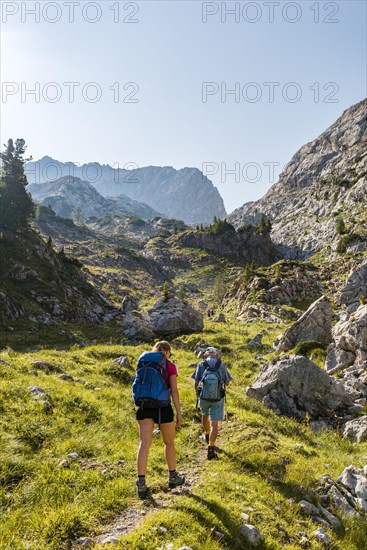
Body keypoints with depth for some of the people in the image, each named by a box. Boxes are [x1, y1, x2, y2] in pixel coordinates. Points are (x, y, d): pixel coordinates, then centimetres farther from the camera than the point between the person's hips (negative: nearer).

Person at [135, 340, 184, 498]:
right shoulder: (170, 367, -1)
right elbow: (174, 391, -8)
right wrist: (179, 413, -4)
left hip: (145, 406, 3)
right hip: (162, 407, -3)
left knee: (144, 444, -2)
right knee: (169, 442, 16)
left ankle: (141, 483, -8)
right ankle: (172, 477, 30)